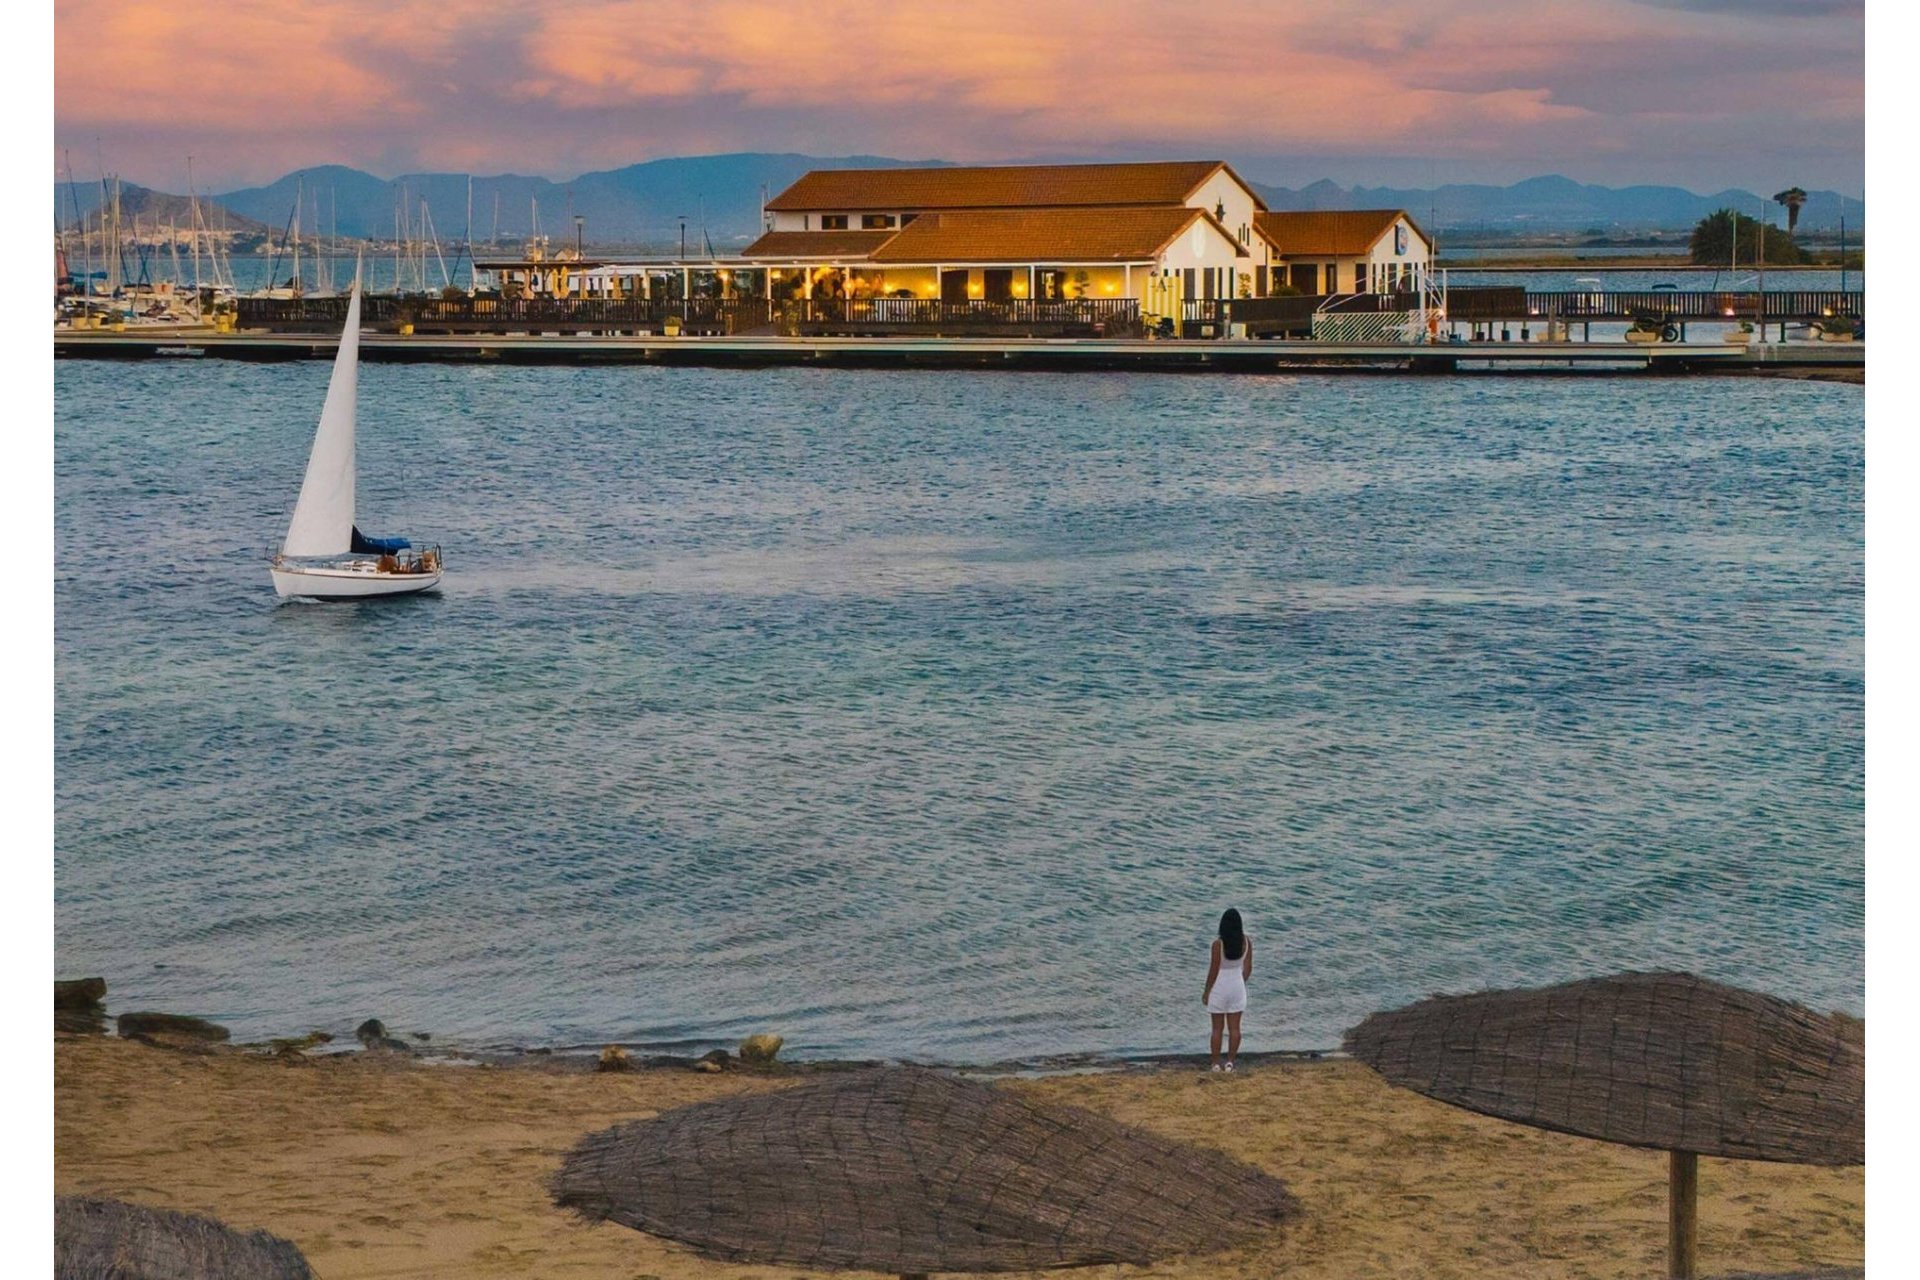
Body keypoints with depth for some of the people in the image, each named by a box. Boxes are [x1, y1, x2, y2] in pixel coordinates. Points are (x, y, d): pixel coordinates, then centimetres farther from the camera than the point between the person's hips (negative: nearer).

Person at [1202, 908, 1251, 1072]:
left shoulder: (1218, 944, -20)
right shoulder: (1246, 942, -8)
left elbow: (1213, 970, -14)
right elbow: (1248, 968, 1)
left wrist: (1206, 991, -2)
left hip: (1219, 987, -3)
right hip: (1237, 986, 3)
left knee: (1217, 1028, 7)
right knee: (1234, 1028, 10)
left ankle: (1216, 1064, 10)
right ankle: (1230, 1062, 10)